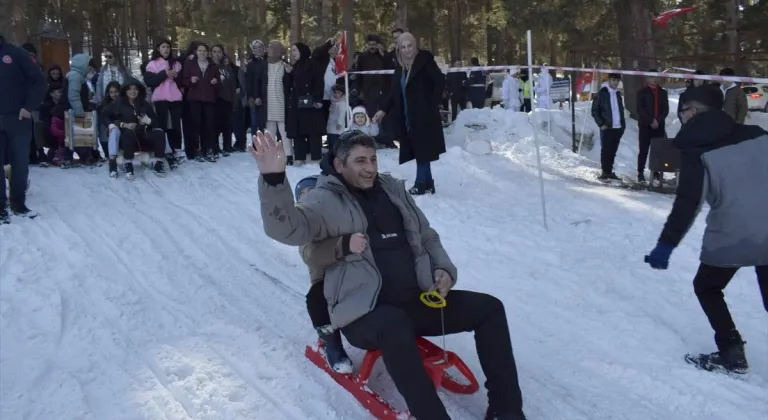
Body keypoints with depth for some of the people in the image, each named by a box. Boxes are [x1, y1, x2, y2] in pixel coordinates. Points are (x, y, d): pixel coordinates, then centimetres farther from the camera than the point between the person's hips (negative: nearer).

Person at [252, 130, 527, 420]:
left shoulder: (393, 190, 13)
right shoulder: (326, 200, -4)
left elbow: (427, 237, 23)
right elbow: (287, 227, -24)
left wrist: (443, 269, 5)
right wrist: (273, 179, -40)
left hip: (417, 300, 7)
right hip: (365, 312, -6)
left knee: (489, 308, -2)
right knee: (395, 325, -41)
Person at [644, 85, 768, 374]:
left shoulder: (696, 150, -9)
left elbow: (687, 203, -15)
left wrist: (666, 245, -14)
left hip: (730, 235, -4)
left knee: (706, 287, 20)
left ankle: (732, 354, 16)